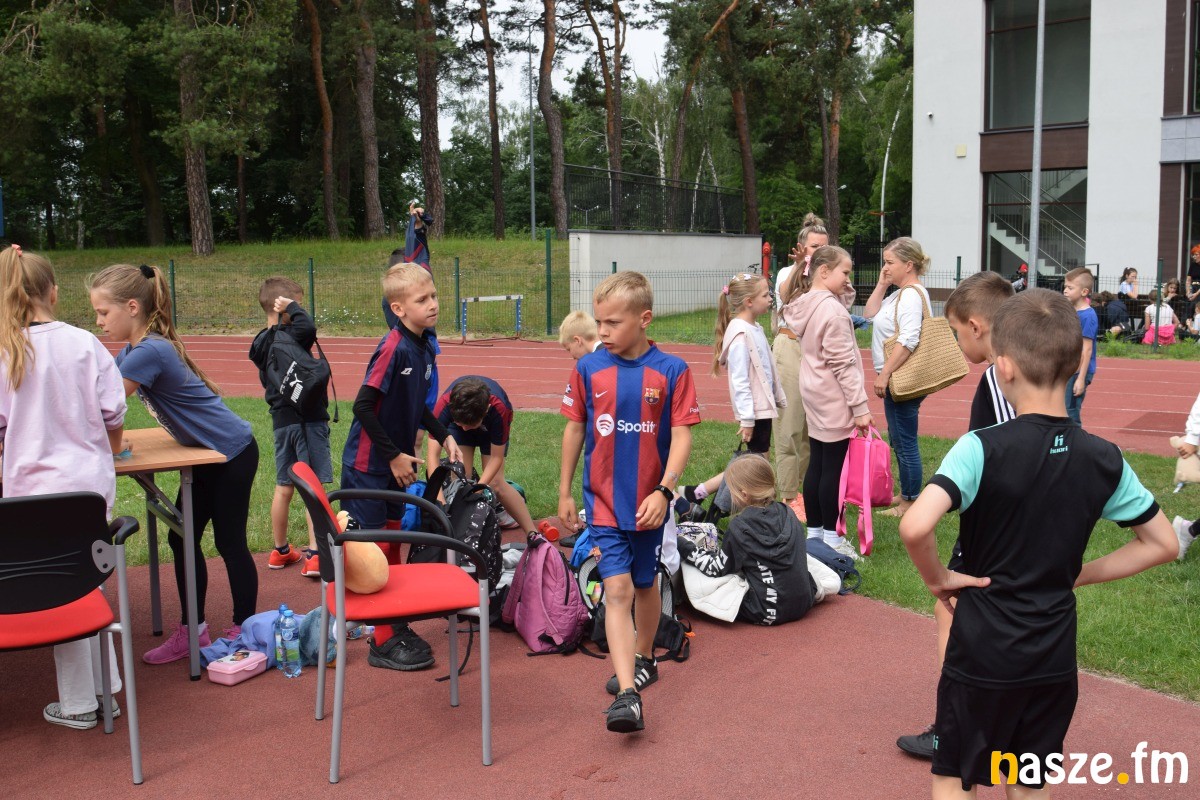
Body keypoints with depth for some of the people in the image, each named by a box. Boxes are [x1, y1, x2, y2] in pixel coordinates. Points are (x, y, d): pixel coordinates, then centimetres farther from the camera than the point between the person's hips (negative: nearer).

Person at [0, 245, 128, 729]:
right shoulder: (83, 344, -3)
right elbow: (114, 415, 1)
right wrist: (110, 451, 22)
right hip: (91, 482, 2)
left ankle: (79, 704, 19)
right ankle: (103, 689, 24)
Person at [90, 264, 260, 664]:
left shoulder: (149, 352, -24)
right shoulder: (133, 351, 5)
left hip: (232, 453, -9)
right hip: (207, 454, 9)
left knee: (229, 541, 1)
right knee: (182, 538, 11)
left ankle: (245, 630, 16)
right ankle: (192, 631, 22)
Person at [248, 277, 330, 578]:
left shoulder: (260, 342, 11)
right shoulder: (287, 337, -16)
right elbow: (307, 327, -36)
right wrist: (291, 307, -19)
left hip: (281, 420, 8)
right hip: (307, 418, -8)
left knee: (283, 487, 17)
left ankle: (280, 551, 28)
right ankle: (314, 555, -6)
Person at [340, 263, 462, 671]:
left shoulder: (425, 345, 4)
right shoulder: (393, 347, -22)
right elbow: (363, 407, -23)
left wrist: (443, 436, 10)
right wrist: (394, 455, -19)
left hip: (395, 464, 8)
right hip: (369, 465, -8)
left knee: (391, 544, 16)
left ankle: (395, 627, 29)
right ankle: (384, 642, 10)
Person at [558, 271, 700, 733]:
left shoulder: (671, 370, -8)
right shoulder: (588, 369, -3)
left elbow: (681, 436, -9)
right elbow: (574, 430, 6)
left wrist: (664, 490, -19)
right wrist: (564, 493, 10)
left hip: (649, 501, 0)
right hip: (603, 500, 0)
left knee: (645, 585, 17)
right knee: (617, 590, -10)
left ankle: (643, 659, 41)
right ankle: (628, 695, -13)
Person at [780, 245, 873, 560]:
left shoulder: (806, 304, 8)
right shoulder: (833, 311, -20)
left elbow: (848, 296, 26)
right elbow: (843, 364, -21)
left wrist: (843, 286, 6)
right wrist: (860, 407, -17)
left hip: (813, 393, 10)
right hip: (834, 400, -10)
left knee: (816, 464, 14)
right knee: (833, 468, -1)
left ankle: (814, 531, 22)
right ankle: (831, 537, 7)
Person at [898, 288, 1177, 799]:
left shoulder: (981, 449, -19)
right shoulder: (1104, 460, -4)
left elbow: (914, 527, -33)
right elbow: (1162, 544, 6)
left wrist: (937, 578, -14)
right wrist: (1079, 574, 8)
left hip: (982, 654, -4)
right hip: (1055, 657, 4)